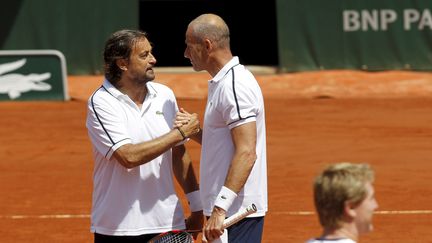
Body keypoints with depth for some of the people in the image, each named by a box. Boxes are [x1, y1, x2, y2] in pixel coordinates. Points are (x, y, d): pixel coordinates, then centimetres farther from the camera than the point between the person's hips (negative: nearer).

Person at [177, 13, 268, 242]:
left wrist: (220, 208, -27)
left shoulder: (234, 85, -16)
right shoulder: (221, 83, 17)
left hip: (237, 213, -10)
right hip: (227, 210, 10)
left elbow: (246, 153, -23)